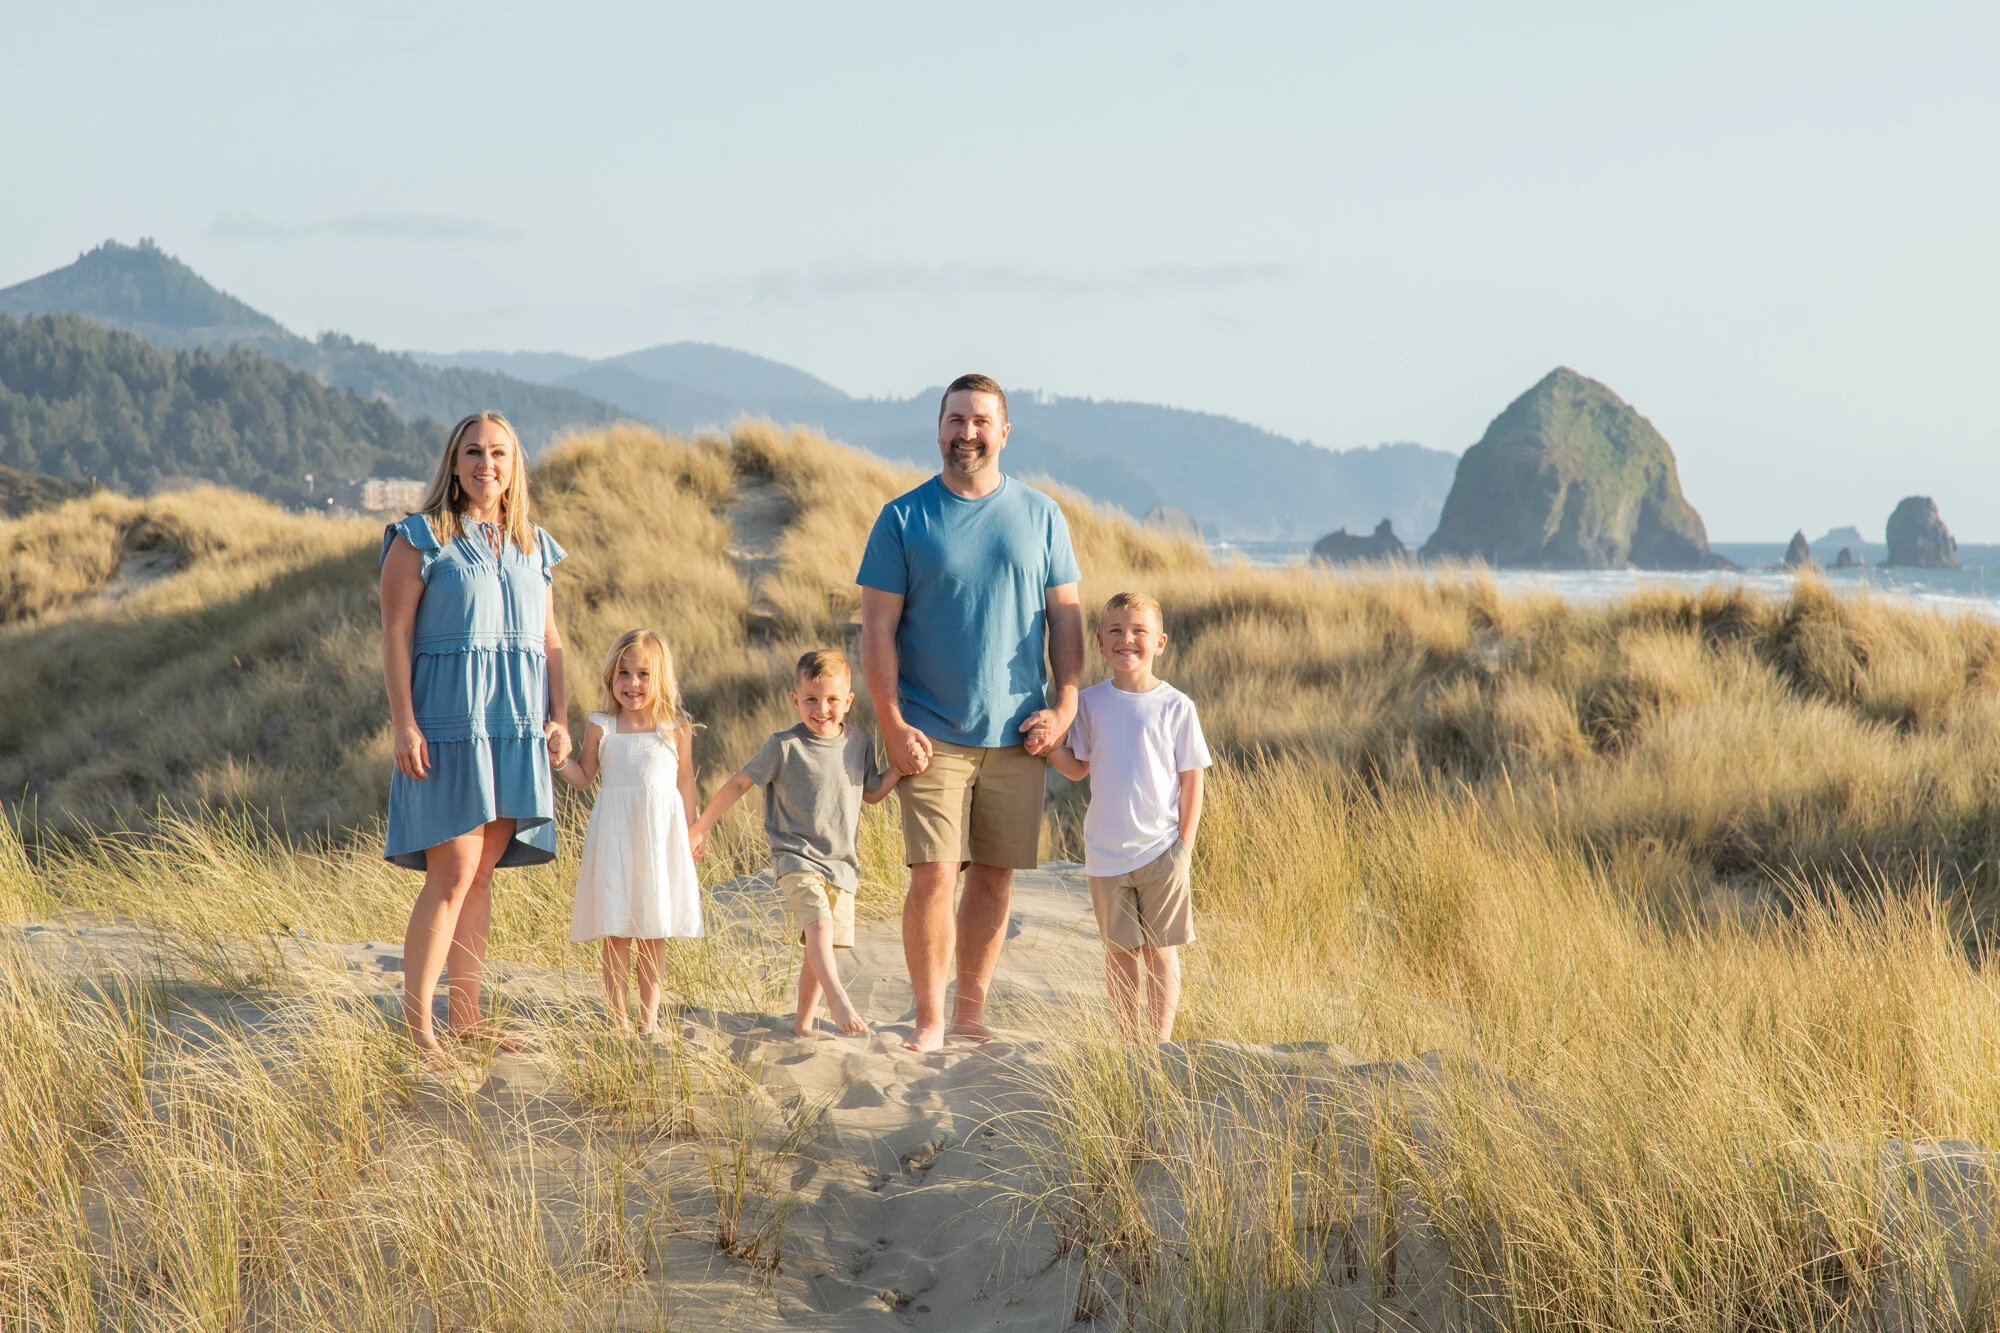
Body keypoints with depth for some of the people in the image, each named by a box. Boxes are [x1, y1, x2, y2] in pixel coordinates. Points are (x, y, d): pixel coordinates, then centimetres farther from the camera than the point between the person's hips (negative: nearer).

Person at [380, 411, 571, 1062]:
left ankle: (465, 1017, 12)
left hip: (515, 724, 6)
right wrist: (403, 721, -14)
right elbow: (395, 634, -5)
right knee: (454, 873, -11)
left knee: (481, 875, 8)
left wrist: (558, 716, 5)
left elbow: (549, 639, 17)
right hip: (448, 716, -5)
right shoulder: (420, 539, -1)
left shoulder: (535, 547, 16)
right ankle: (416, 1022, -8)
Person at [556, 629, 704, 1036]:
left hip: (660, 835, 0)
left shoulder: (676, 728, 2)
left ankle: (649, 1014, 13)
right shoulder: (601, 728, 2)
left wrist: (688, 835, 8)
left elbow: (685, 782, 8)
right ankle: (617, 1016, 6)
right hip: (614, 835, 0)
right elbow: (584, 778, 8)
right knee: (616, 930, 0)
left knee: (655, 930, 5)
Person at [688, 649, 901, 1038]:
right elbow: (739, 783, -1)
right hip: (797, 857, -5)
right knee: (819, 923, -28)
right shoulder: (784, 746, -8)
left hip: (841, 861, 5)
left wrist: (900, 768, 4)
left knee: (820, 947, 7)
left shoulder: (859, 743, 6)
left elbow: (871, 793, 21)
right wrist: (701, 827, 2)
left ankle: (802, 1021, 18)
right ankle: (839, 1000, -35)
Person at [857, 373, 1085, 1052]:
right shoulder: (903, 519, 1)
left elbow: (1066, 616, 10)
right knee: (934, 874, -9)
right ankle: (929, 1019, 0)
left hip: (1018, 734, 2)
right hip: (933, 734, -2)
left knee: (994, 876, 6)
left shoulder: (1041, 516, 8)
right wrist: (892, 724, -10)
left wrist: (1063, 706, -1)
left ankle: (972, 1009, 17)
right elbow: (877, 628, -1)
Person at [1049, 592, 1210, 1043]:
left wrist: (1184, 845, -4)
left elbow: (1191, 780, 0)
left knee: (1161, 952, 3)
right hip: (1106, 851, 2)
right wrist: (1052, 746, -10)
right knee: (1119, 951, 7)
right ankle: (1130, 1043, 14)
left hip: (1161, 850, -2)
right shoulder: (1090, 703, 4)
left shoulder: (1175, 706, -4)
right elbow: (1077, 769, 9)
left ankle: (1159, 1043, 8)